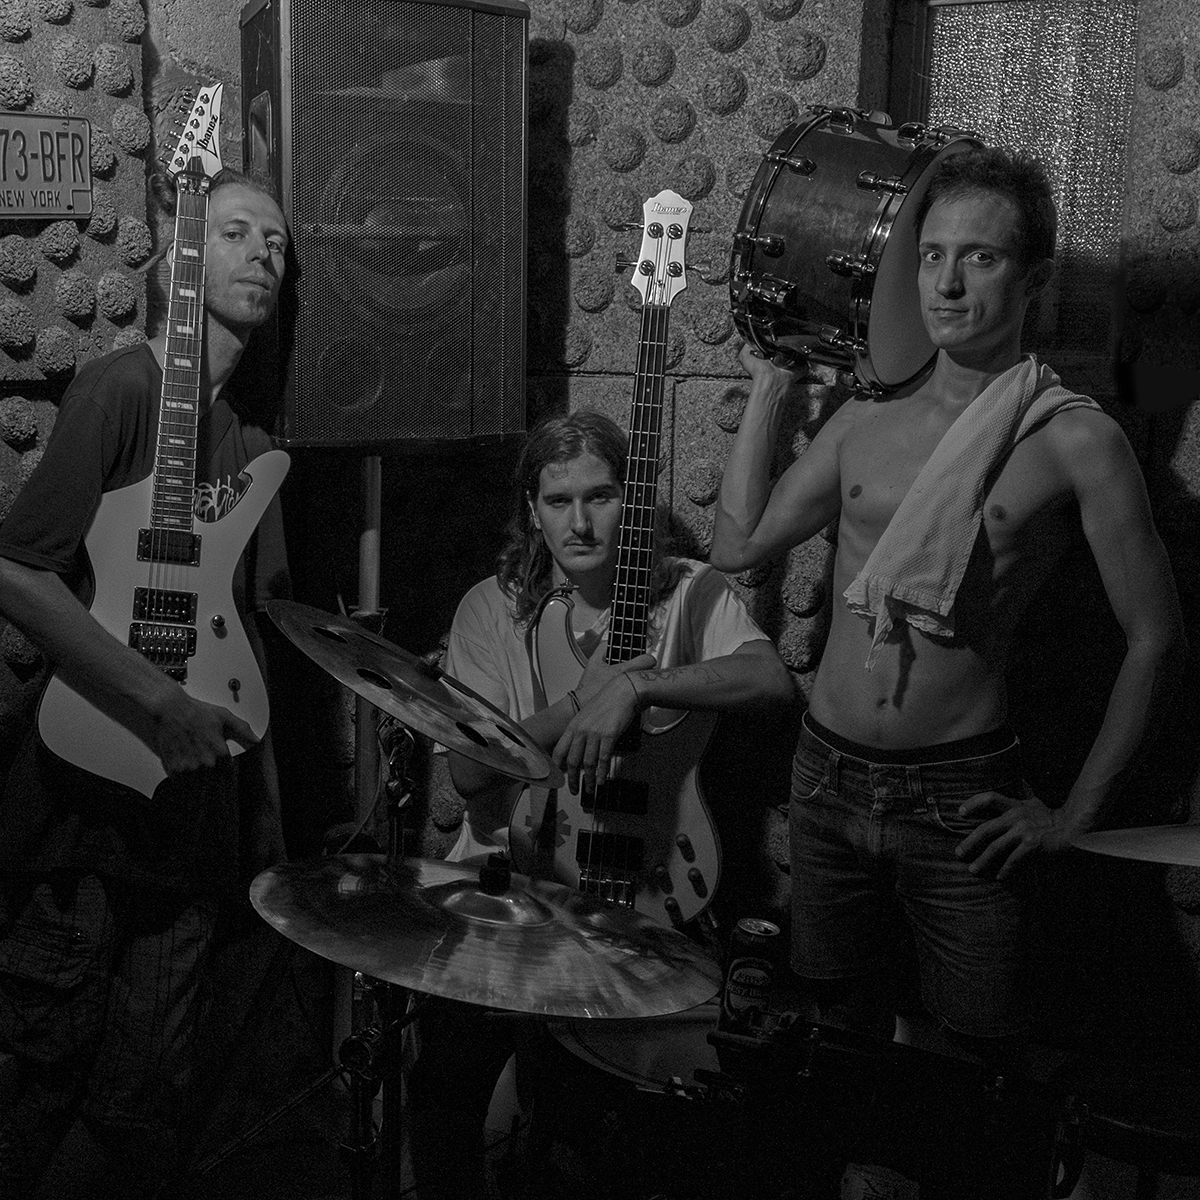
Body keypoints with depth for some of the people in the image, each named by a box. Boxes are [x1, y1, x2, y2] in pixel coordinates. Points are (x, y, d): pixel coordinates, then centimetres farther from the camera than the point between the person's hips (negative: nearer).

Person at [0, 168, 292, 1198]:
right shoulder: (122, 388, -11)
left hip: (193, 795, 6)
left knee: (147, 1100, 14)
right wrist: (159, 701, -23)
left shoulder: (250, 438, 12)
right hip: (88, 794, -6)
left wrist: (267, 796, 12)